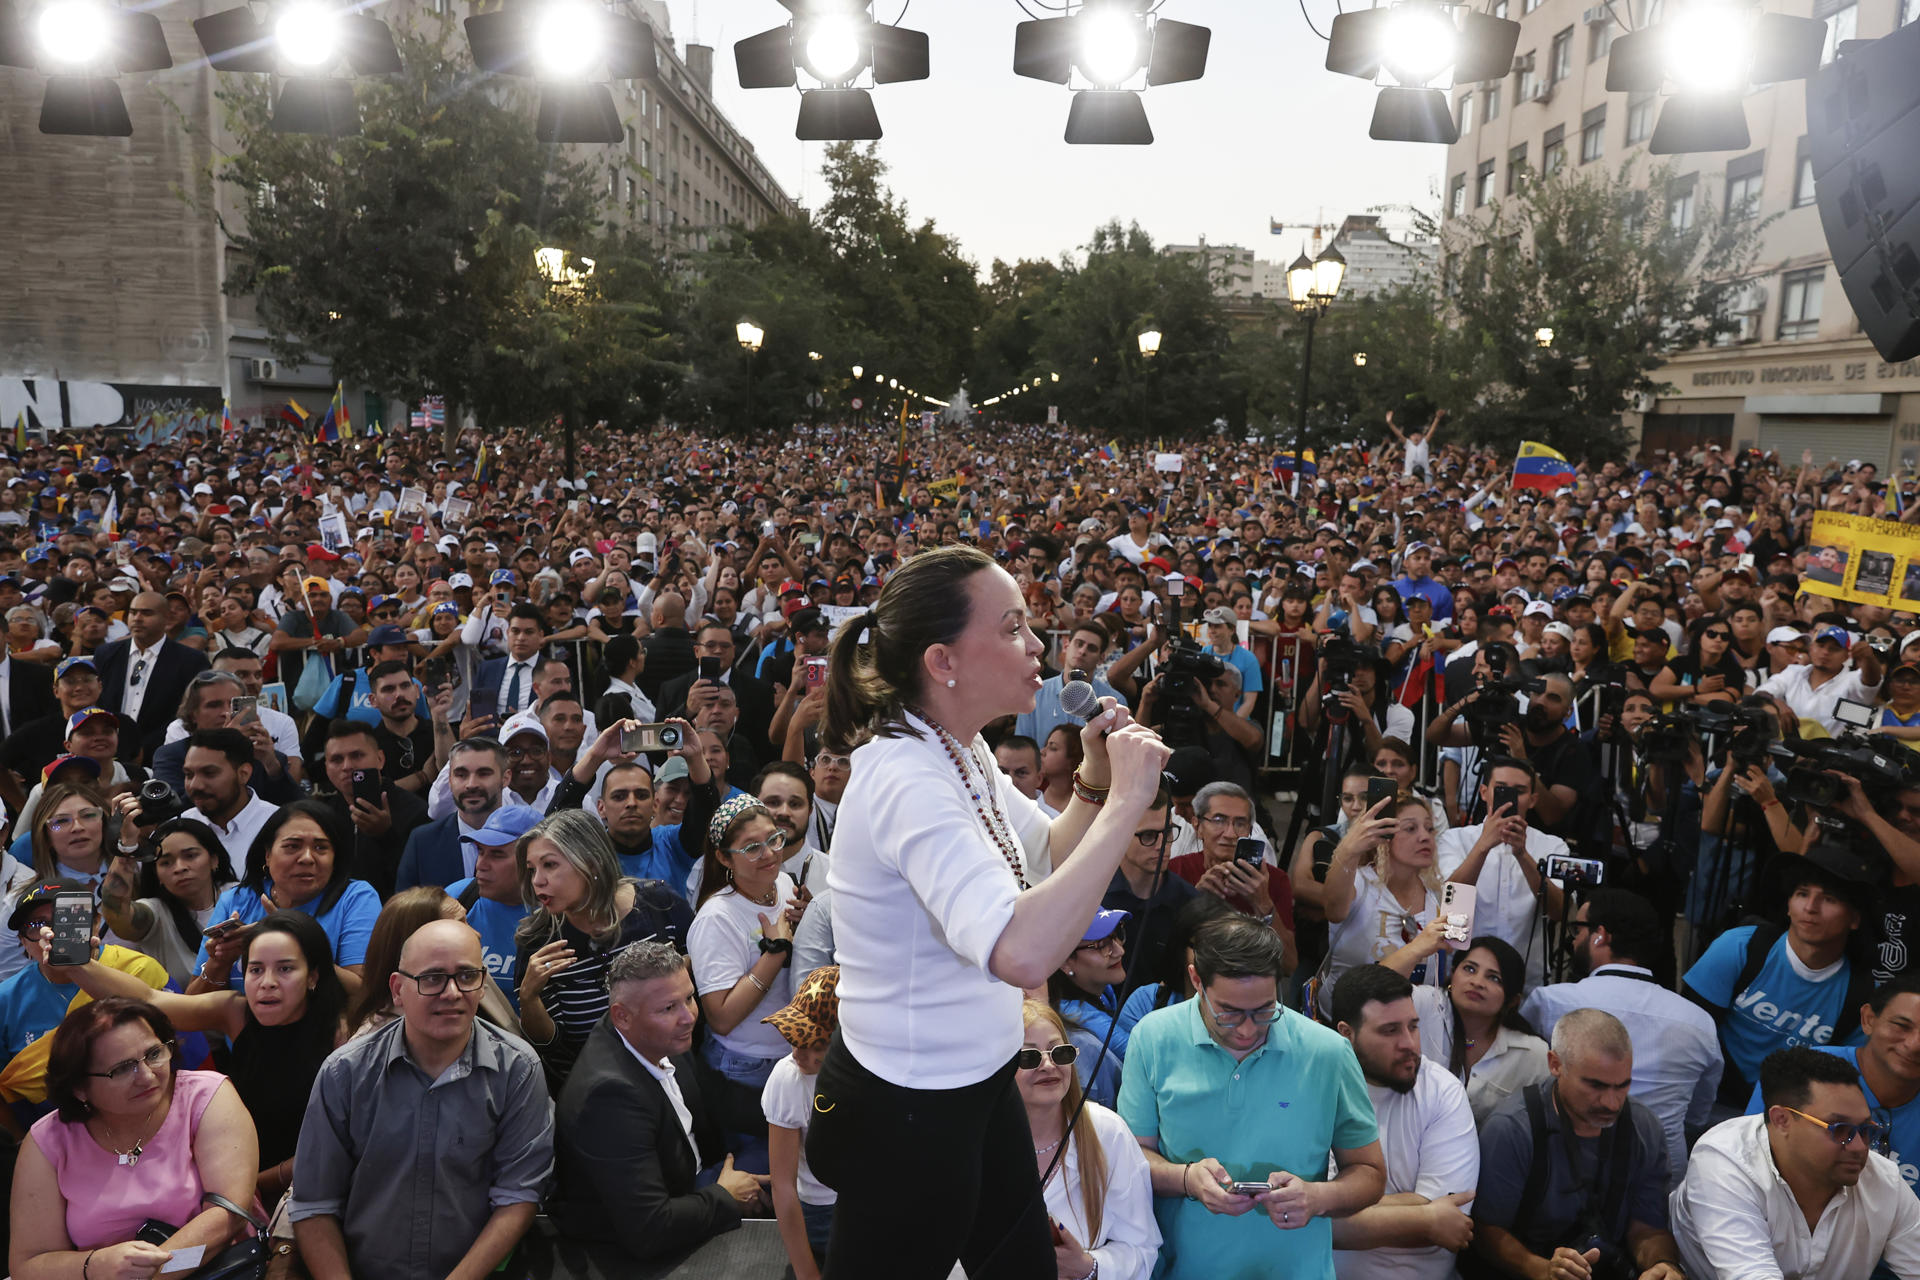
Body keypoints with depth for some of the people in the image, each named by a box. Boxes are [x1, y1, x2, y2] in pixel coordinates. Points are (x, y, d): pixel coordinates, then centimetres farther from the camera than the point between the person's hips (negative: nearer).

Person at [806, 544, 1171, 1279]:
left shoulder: (961, 750, 0)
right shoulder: (907, 779, -30)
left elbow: (1048, 862, 13)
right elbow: (1021, 954, -44)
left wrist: (1095, 780, -6)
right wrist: (1126, 803, -36)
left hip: (977, 1084, 9)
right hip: (907, 1114, -9)